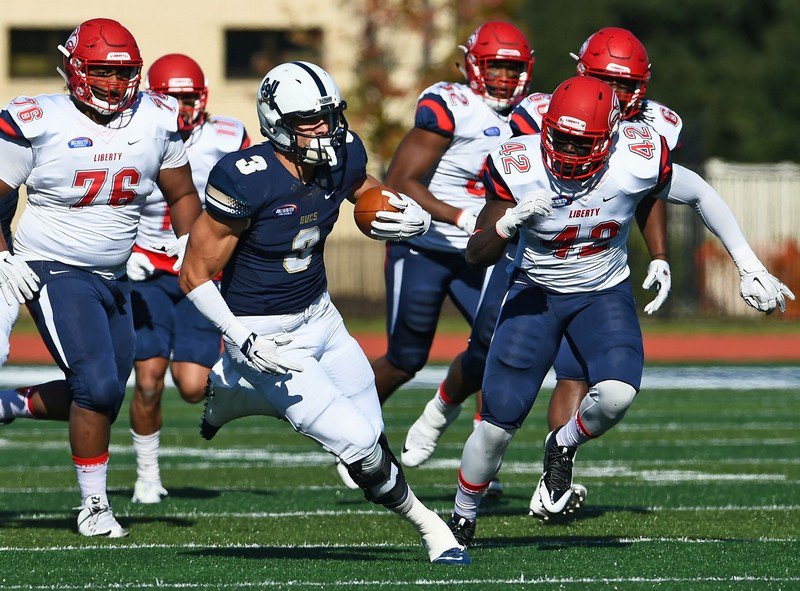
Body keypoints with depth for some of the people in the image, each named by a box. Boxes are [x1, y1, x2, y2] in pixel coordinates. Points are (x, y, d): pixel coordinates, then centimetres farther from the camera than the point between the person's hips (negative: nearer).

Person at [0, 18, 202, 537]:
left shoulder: (156, 121, -2)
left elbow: (182, 195, 13)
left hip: (116, 276, 6)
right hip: (55, 274, -6)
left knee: (102, 398, 10)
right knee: (98, 387, -15)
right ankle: (94, 506, 0)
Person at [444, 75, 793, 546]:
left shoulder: (638, 161, -23)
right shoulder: (518, 167, -23)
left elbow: (701, 196, -4)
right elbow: (477, 255, -17)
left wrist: (751, 268, -3)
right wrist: (511, 220, -39)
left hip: (604, 293, 0)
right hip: (536, 294, 0)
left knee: (616, 396, -27)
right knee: (499, 423, -6)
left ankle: (564, 445, 8)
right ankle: (462, 519, 22)